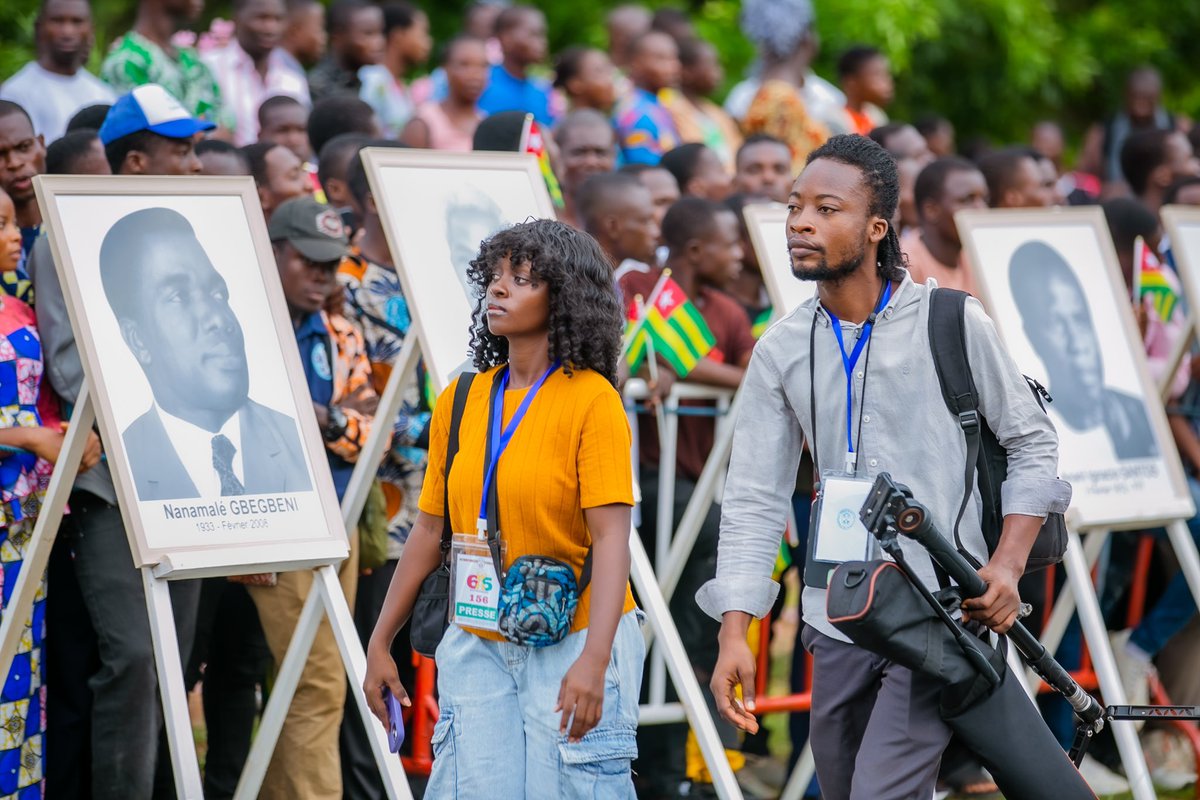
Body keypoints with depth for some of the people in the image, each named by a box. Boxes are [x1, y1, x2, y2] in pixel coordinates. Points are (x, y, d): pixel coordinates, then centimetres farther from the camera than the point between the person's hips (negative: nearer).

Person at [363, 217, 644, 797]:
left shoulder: (591, 399, -8)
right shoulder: (460, 401, 8)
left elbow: (611, 539, -15)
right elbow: (430, 531, 13)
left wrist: (593, 661, -25)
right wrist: (380, 644, 12)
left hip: (571, 642, -5)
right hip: (479, 650, 5)